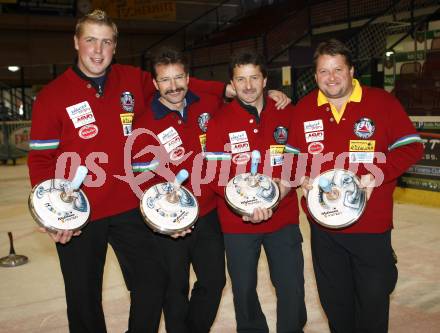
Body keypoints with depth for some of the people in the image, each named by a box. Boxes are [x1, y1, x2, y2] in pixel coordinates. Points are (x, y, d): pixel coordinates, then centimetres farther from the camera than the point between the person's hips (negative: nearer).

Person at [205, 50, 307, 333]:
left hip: (283, 218, 1)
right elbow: (216, 174, -9)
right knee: (244, 290, 14)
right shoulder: (220, 122, -4)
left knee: (292, 289, 6)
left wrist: (284, 187, -14)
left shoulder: (286, 114, 1)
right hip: (237, 222, 0)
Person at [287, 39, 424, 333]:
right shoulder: (303, 110, 3)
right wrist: (303, 178, -8)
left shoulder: (382, 102, -6)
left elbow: (410, 147, -5)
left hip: (372, 224, -3)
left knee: (374, 297, 8)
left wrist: (378, 174, -19)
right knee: (335, 300, 18)